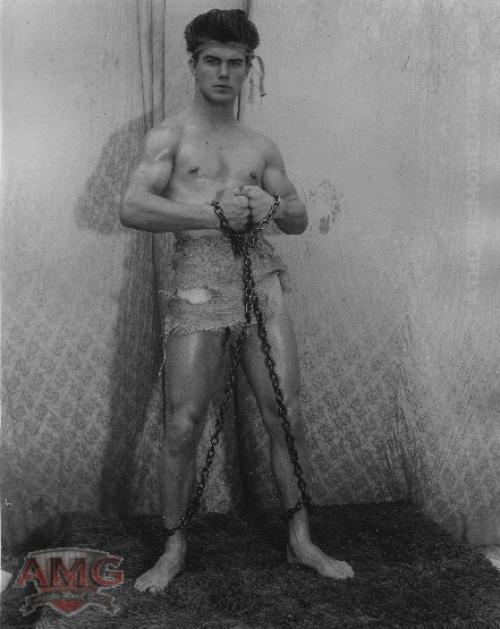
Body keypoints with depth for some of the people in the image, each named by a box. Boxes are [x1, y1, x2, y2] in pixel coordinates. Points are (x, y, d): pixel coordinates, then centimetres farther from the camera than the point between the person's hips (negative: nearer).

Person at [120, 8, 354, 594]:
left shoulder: (261, 147, 20)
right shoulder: (169, 136, 7)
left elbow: (300, 218, 21)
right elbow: (132, 209, -7)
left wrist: (273, 206, -3)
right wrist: (212, 213, -18)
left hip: (260, 275, 4)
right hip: (197, 279, -3)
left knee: (285, 417, 1)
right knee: (183, 425, -5)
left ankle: (300, 541, 18)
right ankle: (174, 548, 15)